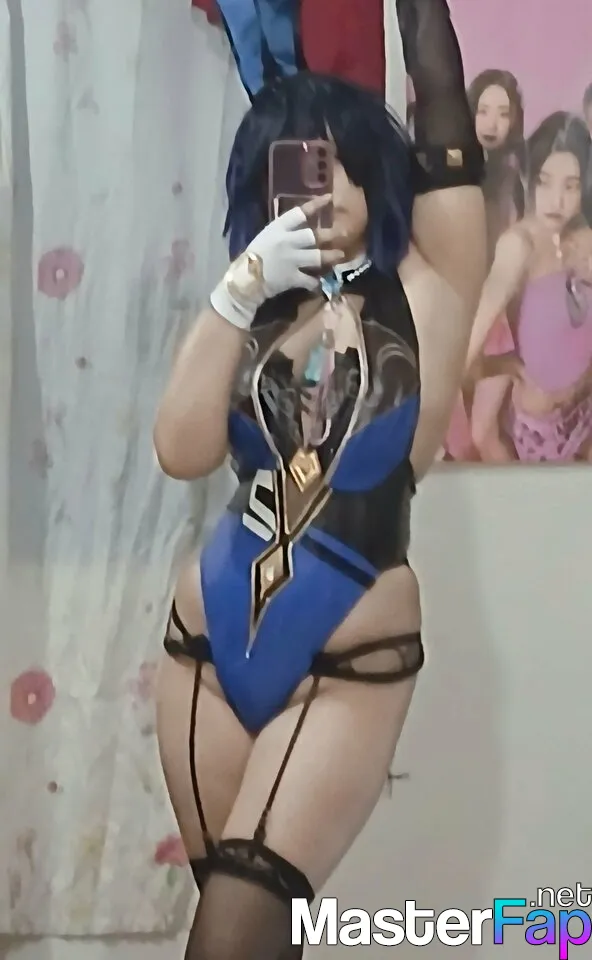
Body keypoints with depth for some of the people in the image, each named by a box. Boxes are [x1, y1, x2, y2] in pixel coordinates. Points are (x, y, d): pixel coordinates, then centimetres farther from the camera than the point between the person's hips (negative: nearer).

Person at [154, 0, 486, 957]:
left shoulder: (427, 288, -2)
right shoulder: (254, 308, 8)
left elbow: (442, 99, -11)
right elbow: (183, 450, -7)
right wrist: (238, 292, -13)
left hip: (350, 668, -4)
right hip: (210, 648, 4)